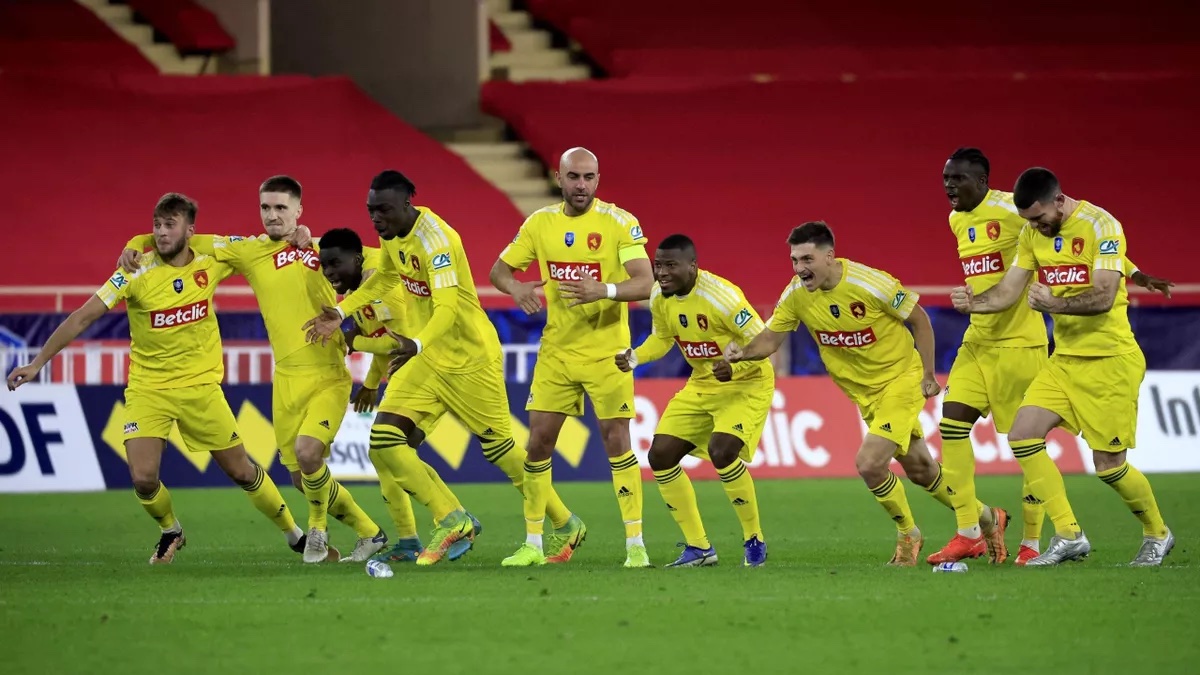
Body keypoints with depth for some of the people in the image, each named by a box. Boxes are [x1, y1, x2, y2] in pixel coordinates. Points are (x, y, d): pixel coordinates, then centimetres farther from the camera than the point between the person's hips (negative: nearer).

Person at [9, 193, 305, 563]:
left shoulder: (211, 262, -7)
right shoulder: (136, 273, -15)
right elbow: (83, 317, -13)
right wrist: (38, 362, -17)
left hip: (201, 386, 1)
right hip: (148, 388, -1)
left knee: (241, 471, 7)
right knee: (143, 478, -15)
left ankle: (294, 533, 28)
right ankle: (171, 532, 16)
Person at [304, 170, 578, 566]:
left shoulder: (434, 239, -26)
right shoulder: (391, 235, 0)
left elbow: (447, 308, -36)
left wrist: (416, 345, -53)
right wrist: (341, 313, 12)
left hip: (470, 359, -8)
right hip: (427, 359, 8)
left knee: (499, 449, 2)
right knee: (384, 438, -8)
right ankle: (450, 520, 0)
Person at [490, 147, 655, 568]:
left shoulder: (619, 223, -11)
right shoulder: (540, 223, 2)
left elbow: (645, 282, -19)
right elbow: (499, 269, 8)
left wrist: (604, 290, -38)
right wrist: (515, 287, -16)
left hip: (607, 352, -4)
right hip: (556, 350, 4)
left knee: (616, 439, -6)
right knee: (539, 440, 2)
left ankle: (635, 544, 2)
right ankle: (532, 542, 12)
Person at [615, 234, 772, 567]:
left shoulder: (720, 296, -27)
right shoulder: (659, 297, -5)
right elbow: (662, 337, 13)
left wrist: (735, 367, -41)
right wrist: (634, 357, -6)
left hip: (746, 385, -8)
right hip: (701, 386, 8)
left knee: (721, 450, -29)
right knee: (661, 455, -2)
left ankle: (754, 540, -9)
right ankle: (699, 547, 10)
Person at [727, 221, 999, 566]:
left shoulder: (870, 283, -26)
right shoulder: (796, 294, -11)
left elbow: (919, 319, -12)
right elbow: (771, 339, -2)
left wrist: (928, 375, -12)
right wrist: (743, 352, -23)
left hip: (902, 378, -6)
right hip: (862, 391, 6)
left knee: (869, 464, -19)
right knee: (918, 468, 15)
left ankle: (908, 534, 6)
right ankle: (983, 517, 37)